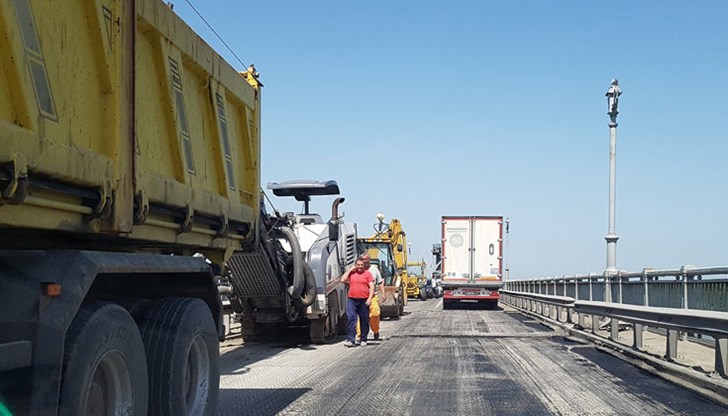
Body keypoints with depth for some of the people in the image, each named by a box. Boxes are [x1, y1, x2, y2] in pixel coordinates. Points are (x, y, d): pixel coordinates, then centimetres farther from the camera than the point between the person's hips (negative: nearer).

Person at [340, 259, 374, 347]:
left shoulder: (367, 273, 6)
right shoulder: (351, 273, 12)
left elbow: (371, 287, 1)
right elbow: (343, 280, 0)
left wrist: (369, 298, -10)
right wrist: (350, 270, 1)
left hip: (364, 301, -1)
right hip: (352, 300, 1)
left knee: (364, 321, 6)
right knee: (350, 319, -8)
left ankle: (363, 340, 16)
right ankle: (351, 340, -9)